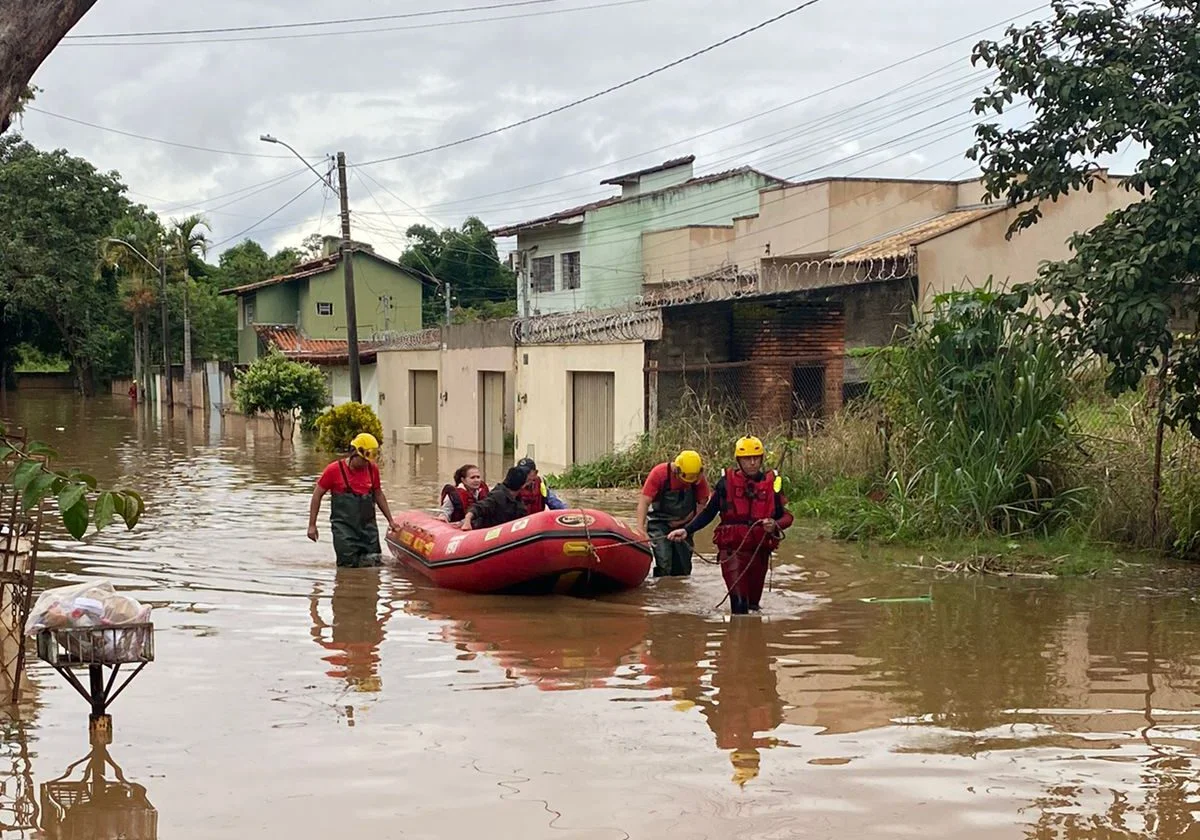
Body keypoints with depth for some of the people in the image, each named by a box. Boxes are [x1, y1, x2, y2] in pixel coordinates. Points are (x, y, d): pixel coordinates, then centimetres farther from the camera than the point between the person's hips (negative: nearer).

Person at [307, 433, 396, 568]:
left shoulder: (372, 469, 5)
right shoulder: (334, 470, -7)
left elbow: (378, 495, 19)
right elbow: (317, 495, 1)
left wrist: (391, 521, 19)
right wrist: (312, 525, -1)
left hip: (367, 526, 4)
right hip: (343, 528, -4)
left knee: (373, 563, 2)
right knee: (348, 564, -7)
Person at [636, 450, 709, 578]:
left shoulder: (699, 477, -10)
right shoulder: (659, 473, -20)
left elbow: (702, 502, 1)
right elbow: (644, 502, -20)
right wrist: (641, 531, -29)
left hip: (683, 525, 4)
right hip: (659, 524, -3)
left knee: (683, 567, 3)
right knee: (664, 564, -18)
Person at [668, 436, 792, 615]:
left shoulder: (771, 483, 4)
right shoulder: (726, 483, -1)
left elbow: (786, 516, 6)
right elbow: (708, 513, 4)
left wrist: (775, 525, -16)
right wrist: (687, 530, -8)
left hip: (760, 551, 3)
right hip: (732, 550, -3)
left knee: (753, 603, 14)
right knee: (739, 601, -17)